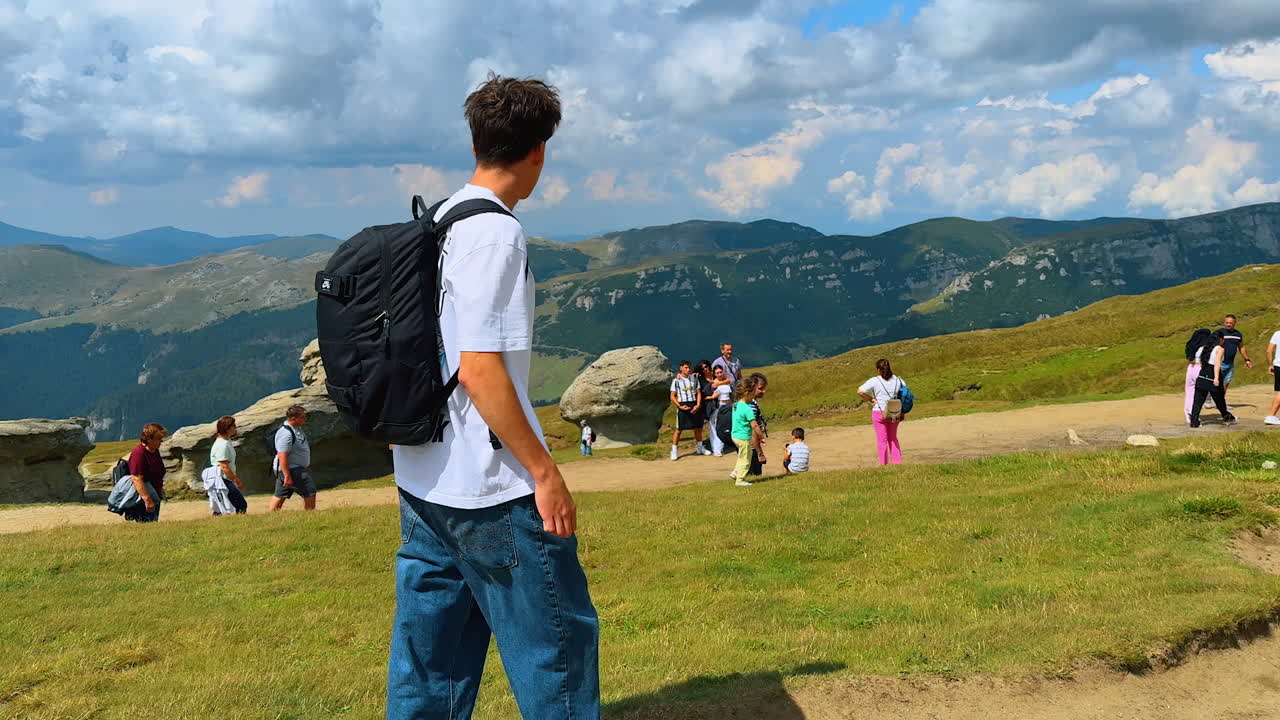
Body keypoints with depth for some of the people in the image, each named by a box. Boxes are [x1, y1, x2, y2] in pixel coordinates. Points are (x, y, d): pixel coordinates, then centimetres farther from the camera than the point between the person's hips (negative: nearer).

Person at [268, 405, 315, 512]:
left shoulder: (297, 428, 10)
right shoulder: (286, 434, -23)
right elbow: (282, 457, -26)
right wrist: (287, 476, -27)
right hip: (291, 470, -10)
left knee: (280, 495, 14)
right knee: (310, 492, -6)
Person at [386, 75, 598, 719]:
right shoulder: (495, 233, -15)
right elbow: (480, 370, -22)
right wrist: (545, 472, -16)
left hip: (421, 481, 9)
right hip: (490, 494, -9)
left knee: (427, 661, 14)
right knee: (559, 641, 3)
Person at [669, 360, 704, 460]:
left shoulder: (694, 378, 7)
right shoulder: (676, 380, -3)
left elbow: (699, 393, 9)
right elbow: (673, 397, -2)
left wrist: (698, 405, -5)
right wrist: (680, 406, -15)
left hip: (694, 406, 4)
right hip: (683, 406, -4)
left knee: (698, 428, 12)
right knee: (679, 429, -3)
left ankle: (699, 448, 29)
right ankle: (674, 451, 3)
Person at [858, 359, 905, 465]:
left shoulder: (874, 381, -10)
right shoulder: (898, 380, 3)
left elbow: (860, 391, -20)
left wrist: (870, 399, -6)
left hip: (879, 413, -4)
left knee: (882, 440, 5)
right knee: (893, 438, 20)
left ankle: (884, 464, 6)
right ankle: (897, 461, 16)